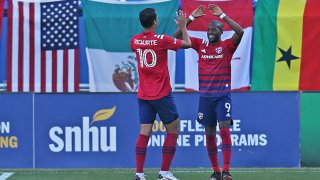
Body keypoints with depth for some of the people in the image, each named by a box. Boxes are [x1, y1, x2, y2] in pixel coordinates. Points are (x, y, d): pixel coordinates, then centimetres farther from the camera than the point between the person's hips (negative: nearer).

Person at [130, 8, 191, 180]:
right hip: (161, 95, -5)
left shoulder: (135, 41, 2)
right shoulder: (161, 40, -13)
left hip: (143, 95, 5)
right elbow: (187, 43, -4)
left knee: (144, 133, 2)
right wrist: (183, 26, 13)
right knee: (173, 131, 8)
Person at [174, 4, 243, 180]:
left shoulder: (227, 45, -2)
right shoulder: (200, 45, 7)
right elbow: (178, 36, 5)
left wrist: (222, 15, -17)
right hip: (205, 96, 4)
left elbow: (240, 32, -20)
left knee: (224, 129, -15)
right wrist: (191, 17, -3)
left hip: (222, 95, -4)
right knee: (209, 133, 6)